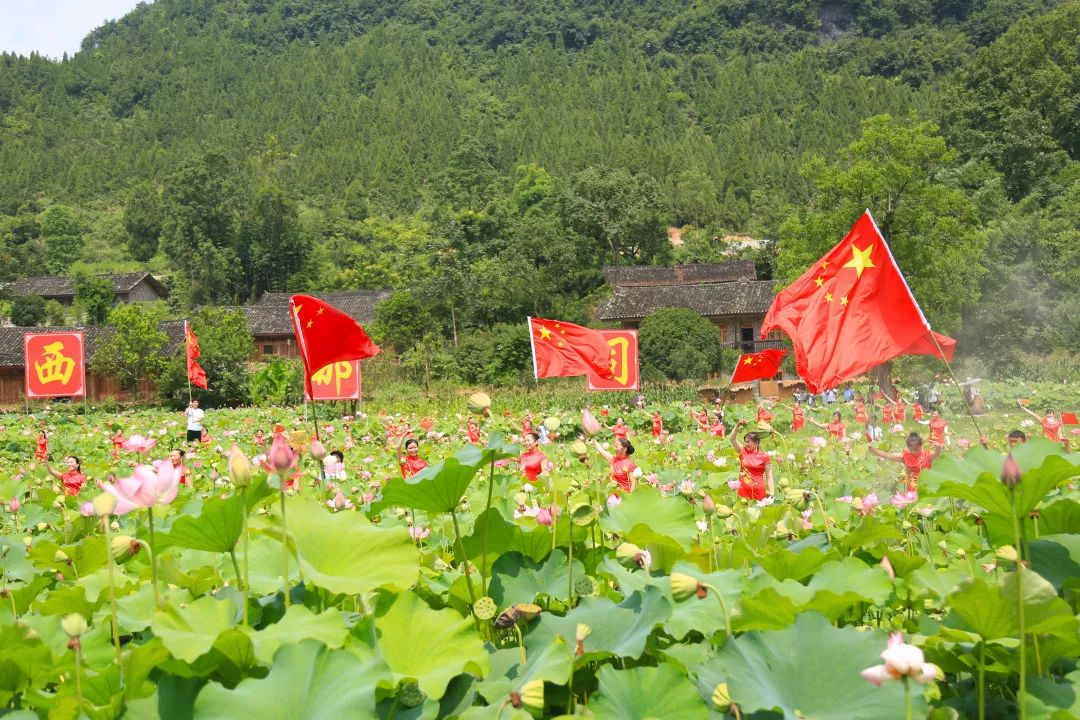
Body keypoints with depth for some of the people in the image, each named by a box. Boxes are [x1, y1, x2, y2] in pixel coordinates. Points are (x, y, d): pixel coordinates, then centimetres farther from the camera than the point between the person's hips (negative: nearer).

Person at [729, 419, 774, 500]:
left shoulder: (764, 456, -2)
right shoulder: (743, 452, 6)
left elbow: (769, 477, -1)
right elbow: (732, 439, -3)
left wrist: (771, 494, -8)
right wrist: (738, 425, -16)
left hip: (758, 491, -2)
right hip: (743, 490, 2)